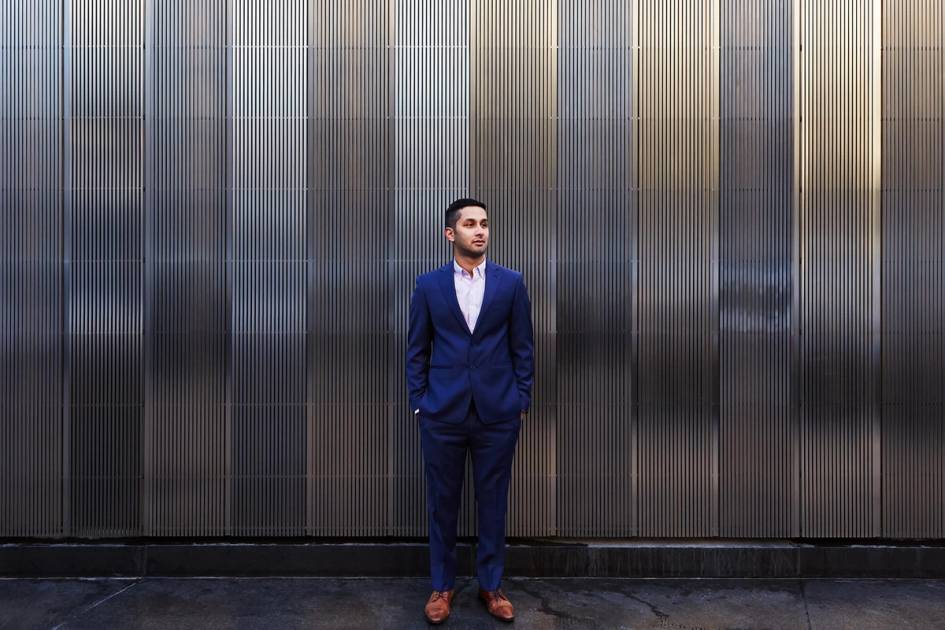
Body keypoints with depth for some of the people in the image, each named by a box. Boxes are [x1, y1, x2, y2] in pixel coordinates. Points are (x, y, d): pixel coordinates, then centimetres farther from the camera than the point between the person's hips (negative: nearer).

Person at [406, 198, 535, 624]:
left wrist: (522, 402, 2)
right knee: (442, 502, 10)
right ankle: (442, 585, 27)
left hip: (497, 413, 0)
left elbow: (523, 348, 5)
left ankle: (490, 585, 27)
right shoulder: (428, 285, 2)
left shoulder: (511, 282, 2)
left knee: (493, 502, 10)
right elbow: (417, 349, 5)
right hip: (442, 412, 0)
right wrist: (419, 402, 2)